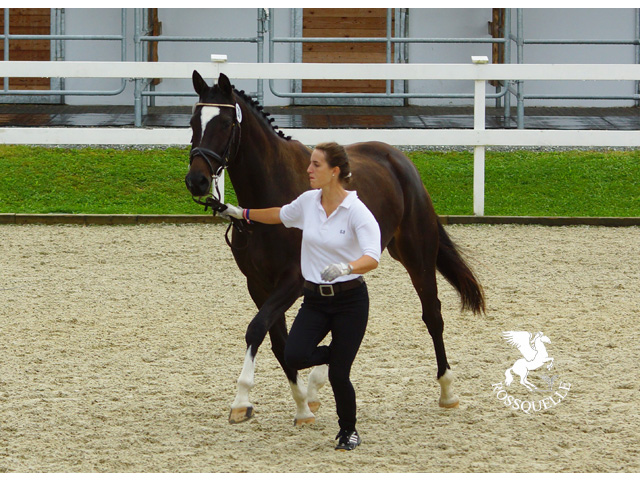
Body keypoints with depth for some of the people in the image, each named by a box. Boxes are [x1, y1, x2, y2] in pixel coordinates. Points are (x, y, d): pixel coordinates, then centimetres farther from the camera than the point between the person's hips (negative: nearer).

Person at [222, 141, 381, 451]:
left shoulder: (356, 211, -17)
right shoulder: (308, 202, 0)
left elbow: (372, 258, -28)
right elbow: (281, 215, 23)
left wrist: (345, 268, -46)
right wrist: (243, 213, 24)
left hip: (349, 299, -5)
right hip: (314, 298, 5)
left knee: (338, 375, -3)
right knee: (294, 356, -18)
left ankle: (348, 431, 25)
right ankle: (338, 353, 16)